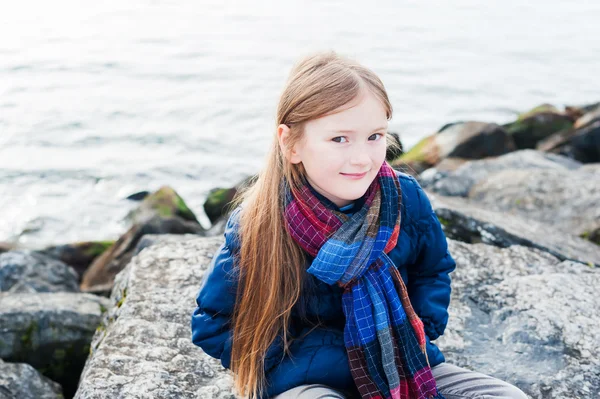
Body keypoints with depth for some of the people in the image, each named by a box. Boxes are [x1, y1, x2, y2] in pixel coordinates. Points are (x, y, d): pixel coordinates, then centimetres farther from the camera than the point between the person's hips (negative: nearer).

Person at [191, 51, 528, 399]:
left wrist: (418, 333, -7)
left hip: (401, 367, 4)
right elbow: (214, 326, -11)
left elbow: (434, 271, 12)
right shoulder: (257, 225, -18)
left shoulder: (407, 198, -9)